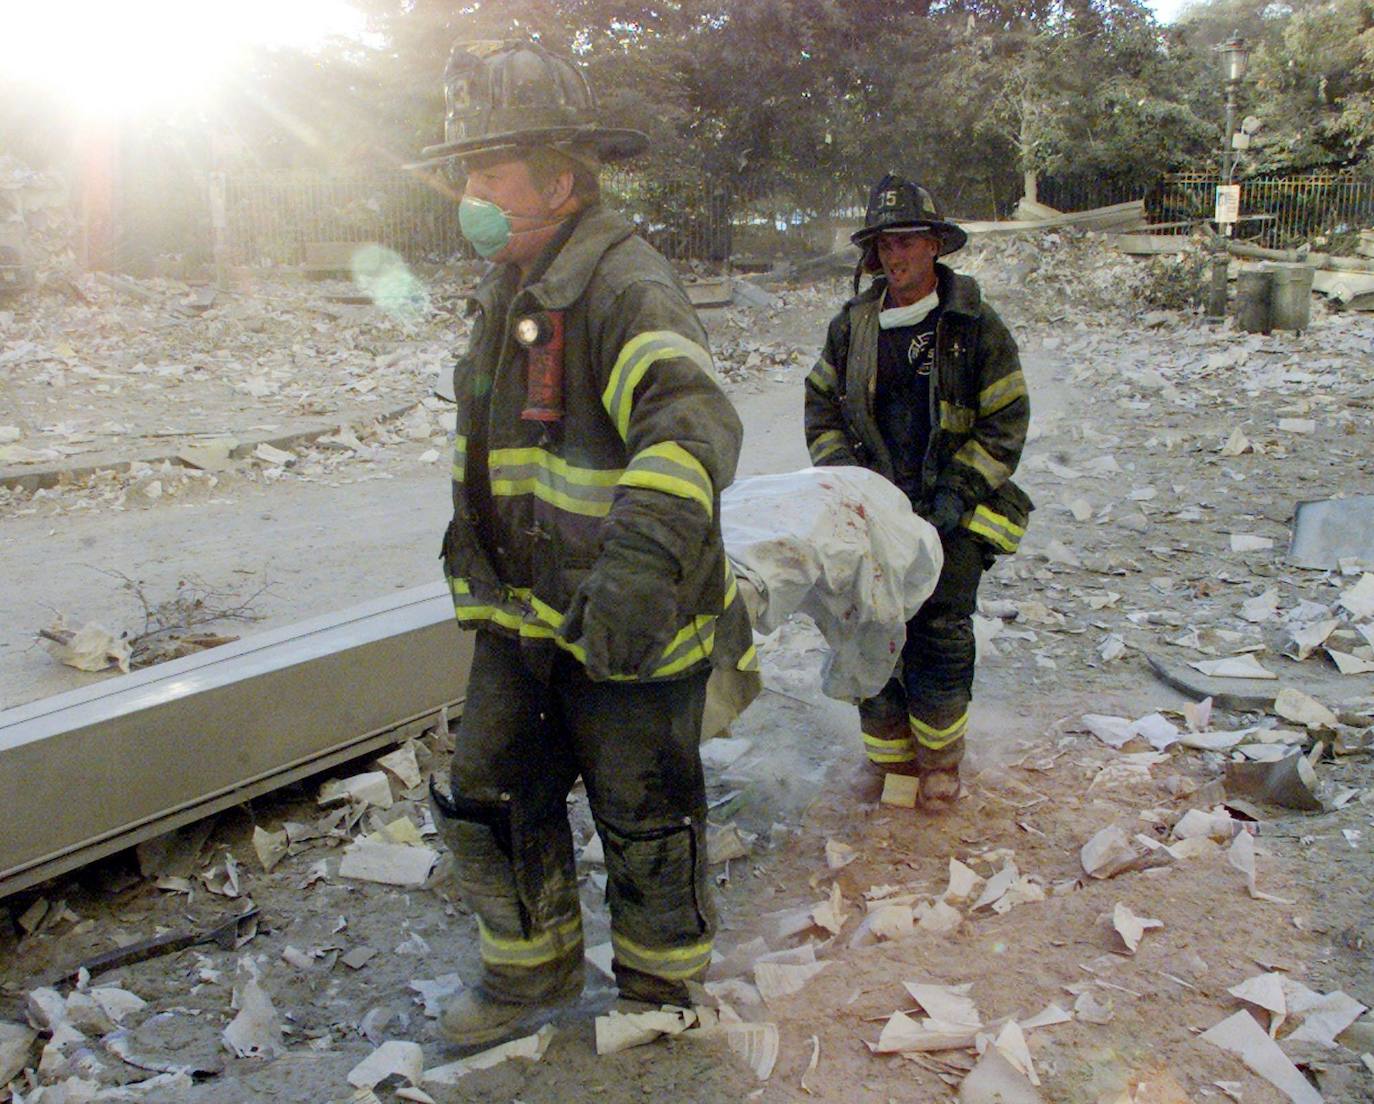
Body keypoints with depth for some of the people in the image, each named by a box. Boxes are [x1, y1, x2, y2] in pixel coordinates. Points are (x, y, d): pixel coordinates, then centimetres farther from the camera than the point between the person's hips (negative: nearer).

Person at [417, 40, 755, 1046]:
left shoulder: (625, 286, -22)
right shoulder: (508, 289, 9)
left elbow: (692, 421, -41)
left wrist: (644, 557, -56)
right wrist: (469, 532, 30)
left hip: (630, 627, -8)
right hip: (521, 617, 8)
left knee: (645, 825, 11)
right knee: (489, 804, 16)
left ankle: (660, 986, 37)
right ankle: (533, 967, 40)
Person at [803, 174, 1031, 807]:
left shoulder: (975, 327, -2)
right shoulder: (851, 325, 7)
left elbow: (1005, 422, -1)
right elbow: (822, 405, 13)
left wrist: (959, 490, -10)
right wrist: (842, 472, -1)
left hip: (951, 515, -2)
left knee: (942, 637, 1)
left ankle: (939, 763, 20)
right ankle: (891, 762, 20)